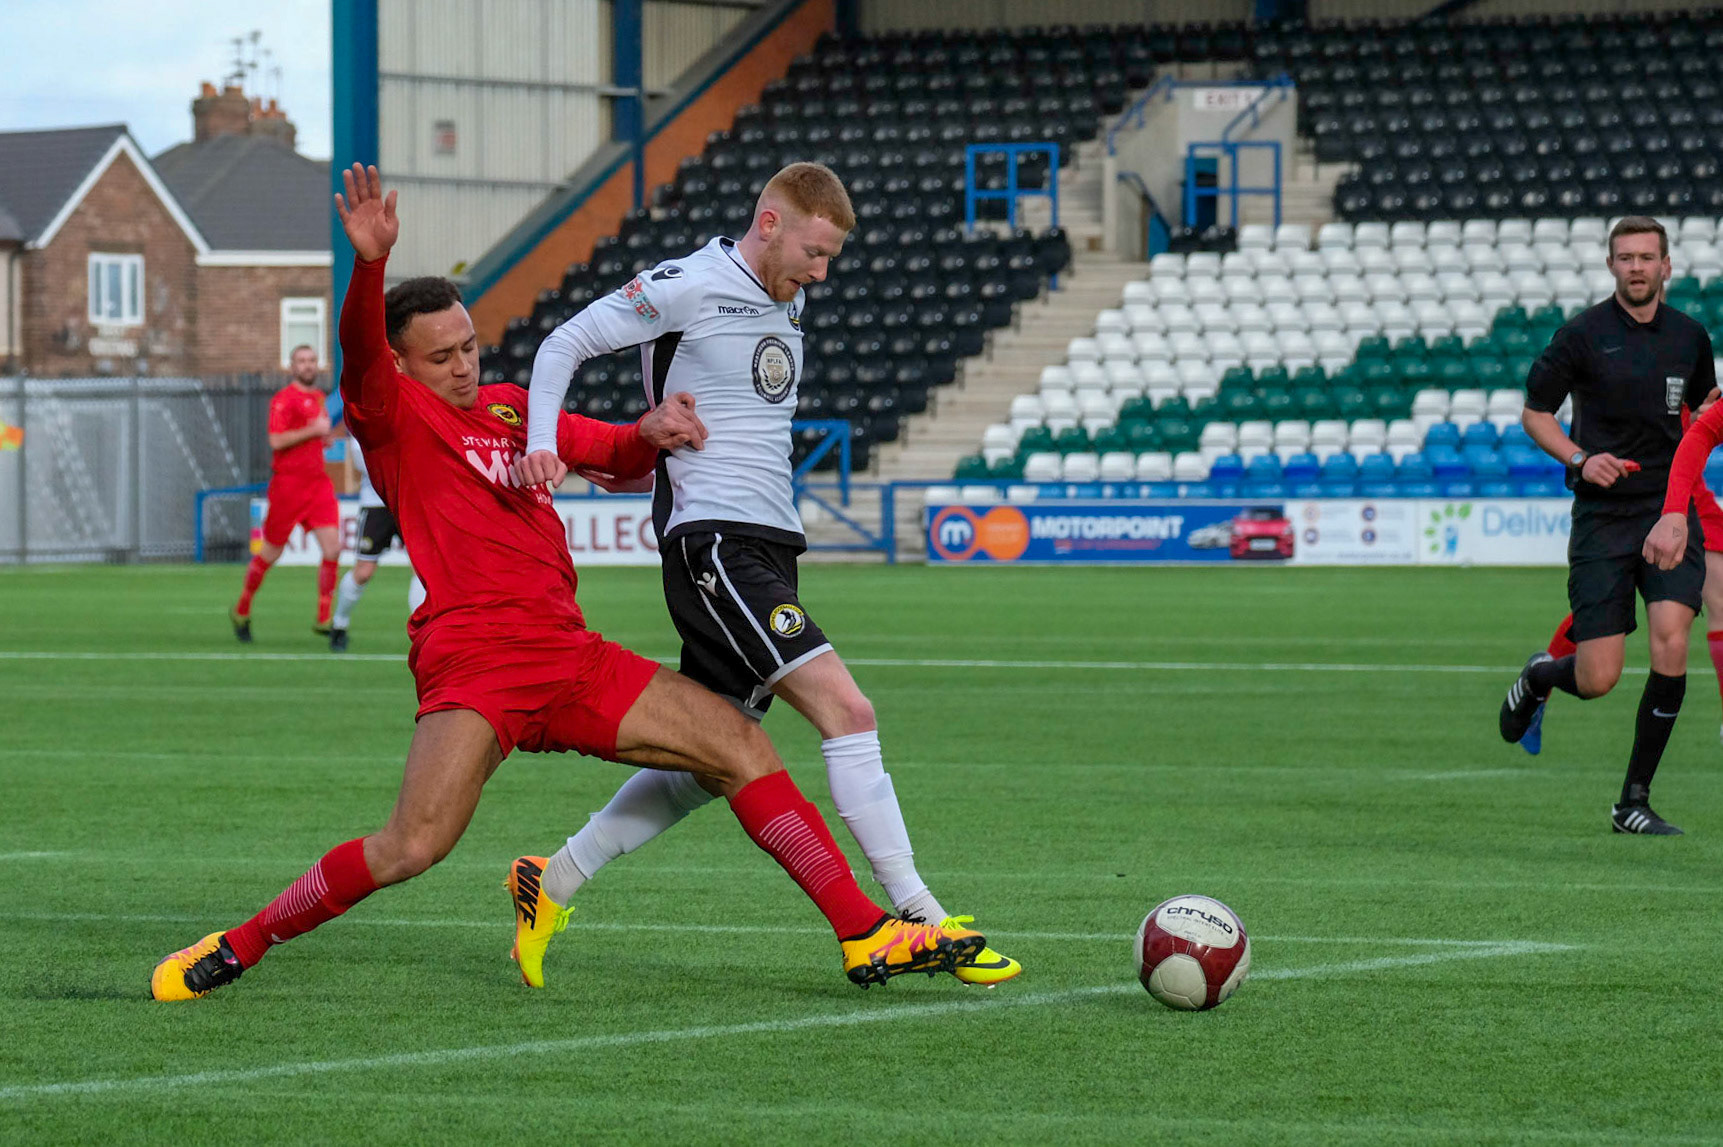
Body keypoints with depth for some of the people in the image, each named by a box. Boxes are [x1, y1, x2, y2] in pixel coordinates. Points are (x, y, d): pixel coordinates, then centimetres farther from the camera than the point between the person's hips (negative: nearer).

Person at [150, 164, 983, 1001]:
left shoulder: (510, 408, 23)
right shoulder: (392, 415, 2)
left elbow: (616, 456, 30)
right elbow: (359, 358, -20)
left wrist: (649, 434, 5)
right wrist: (370, 264, -40)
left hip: (570, 654, 7)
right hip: (474, 659, -7)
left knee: (742, 750, 1)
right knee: (411, 847, -23)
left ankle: (866, 938, 4)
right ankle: (238, 948, -5)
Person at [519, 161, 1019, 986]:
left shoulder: (787, 301, 17)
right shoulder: (688, 289, -8)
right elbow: (565, 344, -7)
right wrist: (542, 443, -20)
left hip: (769, 546, 9)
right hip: (713, 540, -9)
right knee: (846, 710, -17)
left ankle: (553, 881, 19)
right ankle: (919, 922, -17)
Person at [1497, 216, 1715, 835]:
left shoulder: (1690, 337, 8)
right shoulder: (1584, 335, -3)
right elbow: (1534, 412, 4)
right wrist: (1580, 458, -13)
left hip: (1672, 509, 2)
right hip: (1603, 513, -2)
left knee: (1671, 641, -18)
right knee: (1598, 679, -6)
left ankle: (1634, 801, -5)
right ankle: (1540, 675, 33)